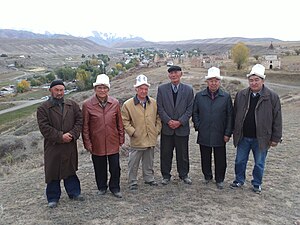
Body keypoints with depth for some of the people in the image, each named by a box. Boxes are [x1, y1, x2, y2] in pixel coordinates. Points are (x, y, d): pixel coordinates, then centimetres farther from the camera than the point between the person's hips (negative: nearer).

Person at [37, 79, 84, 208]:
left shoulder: (72, 105, 6)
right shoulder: (43, 108, -4)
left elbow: (79, 120, 2)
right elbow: (44, 127, -11)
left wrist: (72, 134, -13)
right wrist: (60, 137, -17)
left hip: (70, 145, 3)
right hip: (53, 146, -2)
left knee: (71, 169, 14)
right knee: (53, 172, 7)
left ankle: (74, 192, 28)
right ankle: (53, 198, 21)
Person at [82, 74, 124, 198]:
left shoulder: (115, 103, -1)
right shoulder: (87, 104, -8)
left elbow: (119, 123, 6)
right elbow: (85, 126, -3)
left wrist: (121, 139, 6)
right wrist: (87, 143, -3)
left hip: (113, 142, 2)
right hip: (97, 143, -1)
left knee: (115, 167, 8)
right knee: (100, 168, 13)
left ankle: (114, 187, 29)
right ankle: (102, 187, 35)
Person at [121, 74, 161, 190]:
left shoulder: (153, 102, 4)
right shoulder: (128, 104, -8)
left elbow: (158, 118, 14)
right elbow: (125, 121, -4)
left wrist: (157, 130, 5)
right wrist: (133, 132, -11)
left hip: (151, 139, 4)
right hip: (136, 140, -3)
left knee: (149, 162, 17)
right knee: (133, 163, 5)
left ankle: (149, 178, 34)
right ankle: (132, 182, 20)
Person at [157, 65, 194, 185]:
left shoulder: (188, 89, 2)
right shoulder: (162, 88, 2)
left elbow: (190, 109, 0)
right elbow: (160, 108, -1)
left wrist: (180, 122, -10)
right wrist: (168, 121, -11)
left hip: (182, 128, 0)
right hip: (166, 127, 0)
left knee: (183, 153, 10)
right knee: (166, 153, 8)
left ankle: (184, 175, 27)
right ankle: (166, 175, 23)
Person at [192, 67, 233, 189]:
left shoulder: (226, 97, -1)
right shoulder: (199, 96, 3)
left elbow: (230, 116, 0)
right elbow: (194, 113, 9)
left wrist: (228, 133, -4)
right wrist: (198, 126, -1)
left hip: (220, 135, -1)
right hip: (204, 135, 1)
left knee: (220, 159, 8)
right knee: (205, 158, 13)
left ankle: (219, 179, 26)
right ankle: (207, 176, 33)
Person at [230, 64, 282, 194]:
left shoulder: (272, 97, -9)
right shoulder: (241, 95, 0)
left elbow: (277, 119, -5)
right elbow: (235, 115, 7)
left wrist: (275, 138, -5)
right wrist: (235, 132, 6)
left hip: (261, 138, -2)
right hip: (243, 137, 3)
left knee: (259, 164, 14)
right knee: (240, 161, 15)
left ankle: (257, 184, 34)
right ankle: (239, 180, 36)